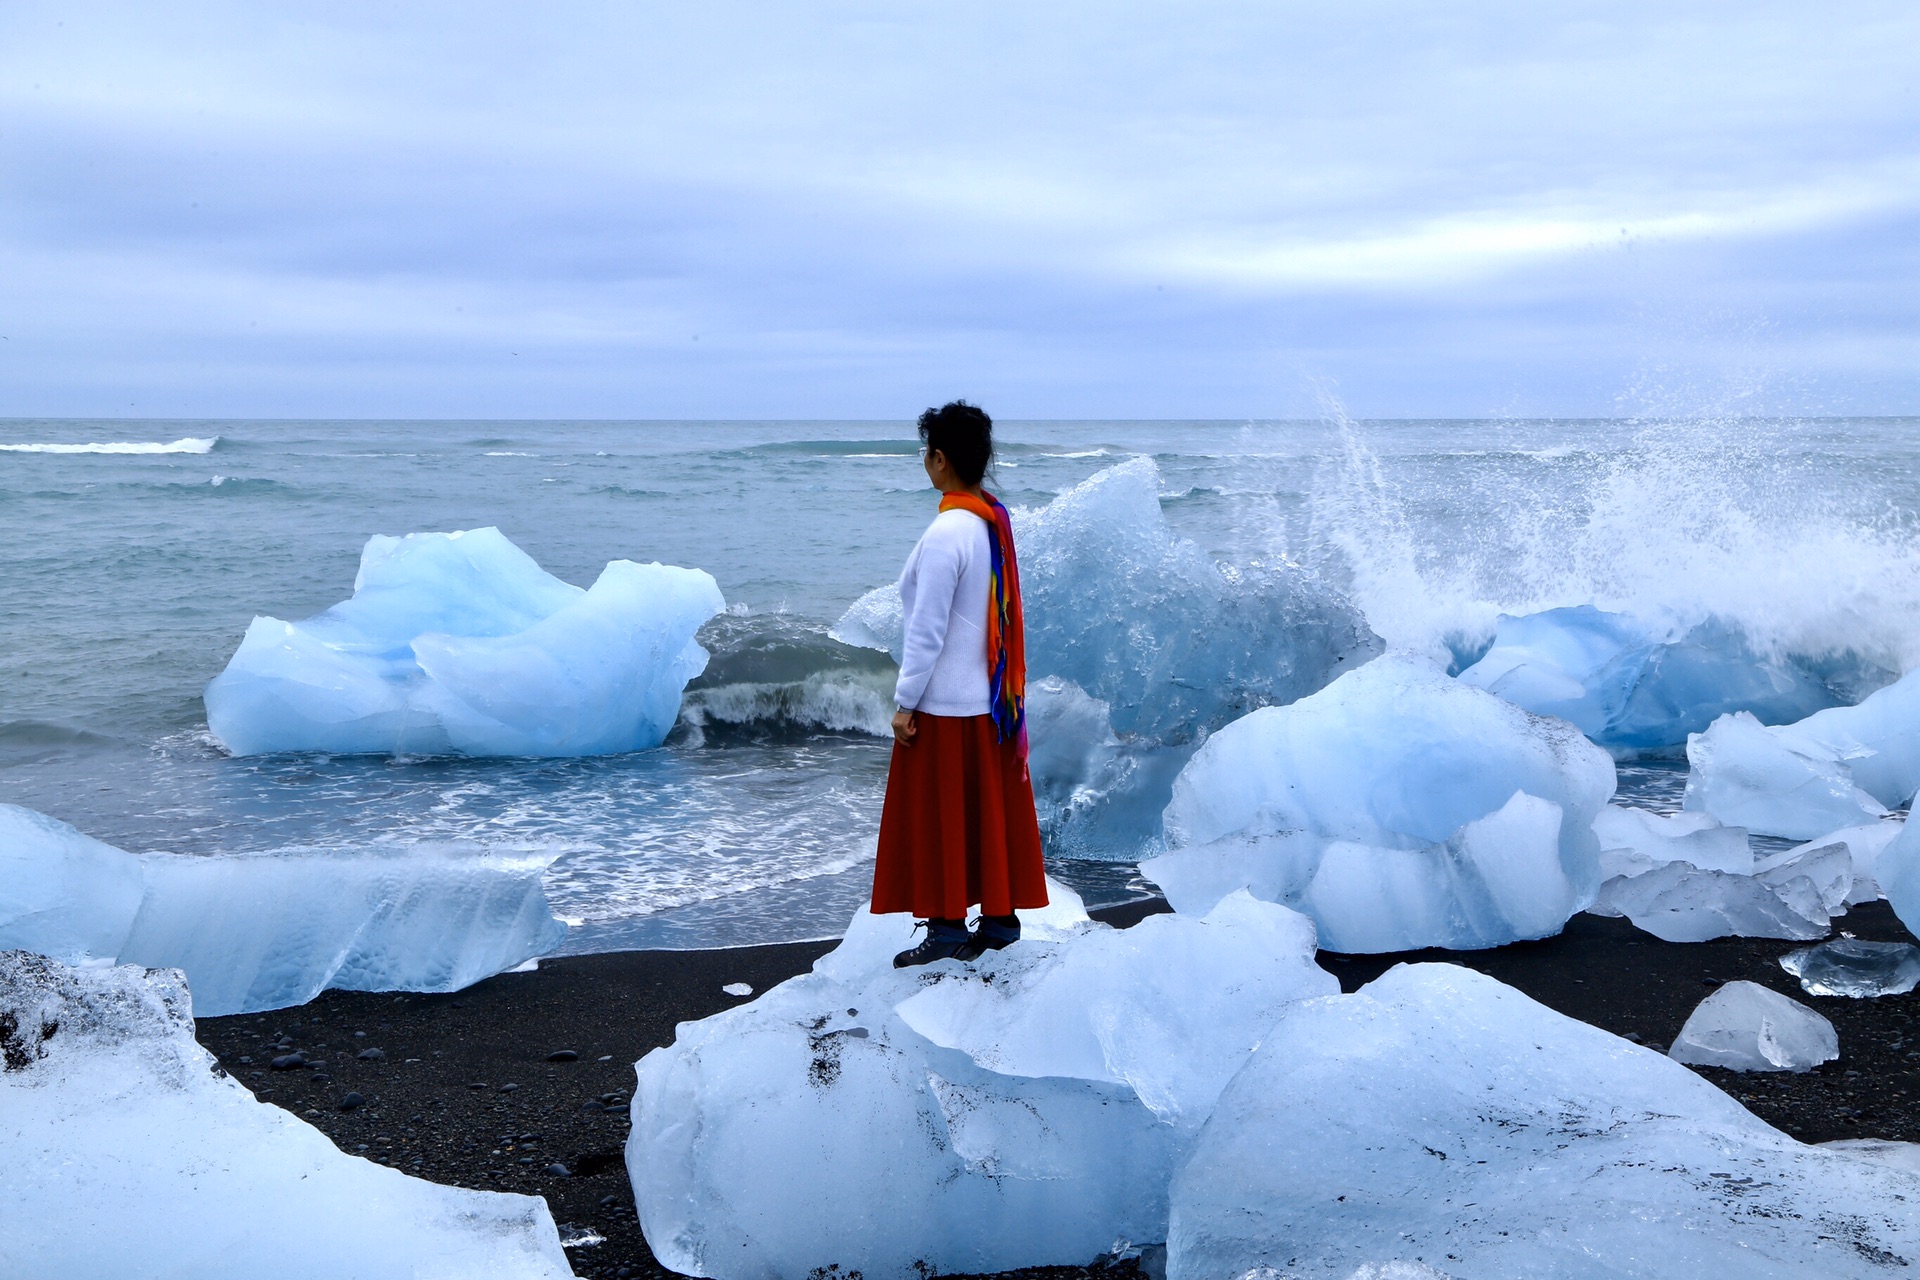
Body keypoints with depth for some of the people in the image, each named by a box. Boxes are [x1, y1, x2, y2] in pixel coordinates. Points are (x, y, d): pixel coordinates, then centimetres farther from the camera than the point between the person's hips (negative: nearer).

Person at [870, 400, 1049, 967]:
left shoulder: (945, 534, -21)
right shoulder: (998, 521, 4)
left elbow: (927, 630, -20)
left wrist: (904, 703, -12)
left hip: (945, 703, -8)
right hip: (993, 695, 8)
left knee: (937, 814, 3)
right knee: (994, 808, 13)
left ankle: (947, 926, 9)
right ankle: (1000, 916, 21)